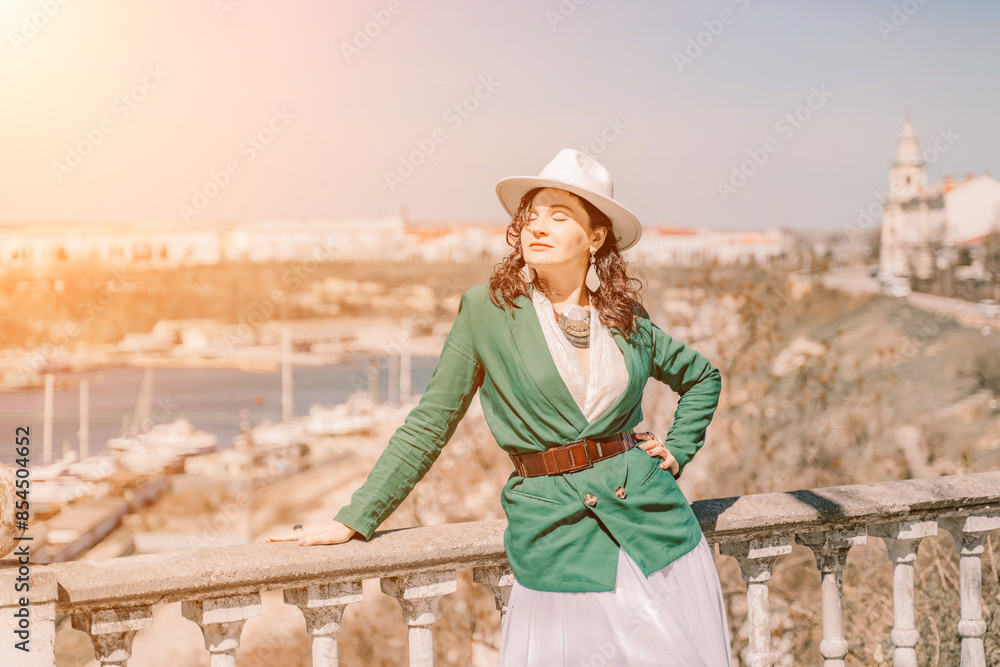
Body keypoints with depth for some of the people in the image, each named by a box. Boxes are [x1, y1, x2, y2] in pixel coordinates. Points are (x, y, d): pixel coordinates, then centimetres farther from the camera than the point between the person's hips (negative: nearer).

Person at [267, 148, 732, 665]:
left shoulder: (627, 317, 5)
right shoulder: (487, 309, -2)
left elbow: (702, 376, 23)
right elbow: (429, 424, 1)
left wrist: (677, 452, 9)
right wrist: (354, 520, -2)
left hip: (652, 522, 3)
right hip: (554, 536, -2)